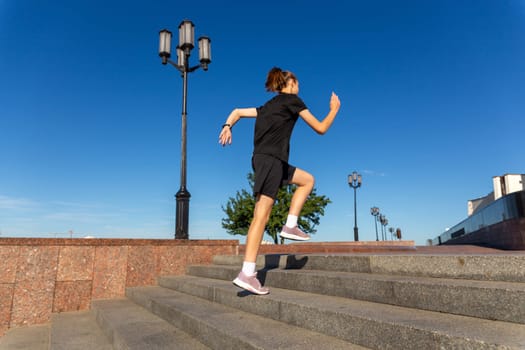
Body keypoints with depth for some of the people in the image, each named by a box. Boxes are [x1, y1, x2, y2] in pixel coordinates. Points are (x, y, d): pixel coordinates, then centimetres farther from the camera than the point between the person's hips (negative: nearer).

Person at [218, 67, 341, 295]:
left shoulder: (268, 106, 27)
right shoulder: (292, 100, 6)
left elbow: (238, 111, 22)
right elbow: (320, 128, 8)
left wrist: (227, 126, 5)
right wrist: (335, 109, 23)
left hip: (263, 159, 9)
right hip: (271, 159, -9)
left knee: (307, 180, 21)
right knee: (262, 215, -14)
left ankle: (290, 226, 9)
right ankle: (247, 274, -15)